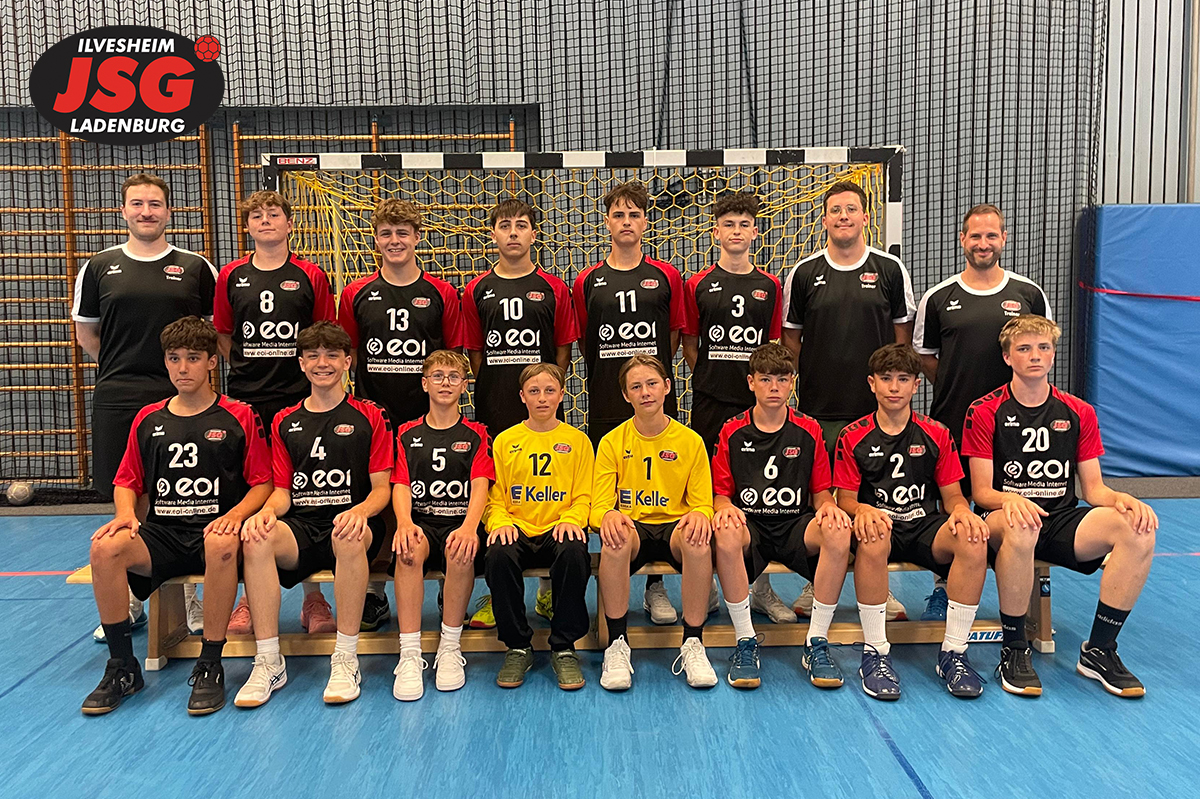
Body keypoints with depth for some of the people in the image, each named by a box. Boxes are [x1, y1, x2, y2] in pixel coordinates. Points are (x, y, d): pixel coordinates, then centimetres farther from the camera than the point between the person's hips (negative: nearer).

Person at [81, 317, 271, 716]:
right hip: (161, 533, 4)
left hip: (213, 530, -4)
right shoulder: (148, 420, 14)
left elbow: (262, 482, 1)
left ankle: (210, 666, -24)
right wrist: (126, 514, -4)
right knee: (105, 549, -26)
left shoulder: (239, 417, 4)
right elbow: (127, 481, 18)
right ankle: (122, 667, -10)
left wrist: (235, 515, -17)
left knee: (223, 546, -39)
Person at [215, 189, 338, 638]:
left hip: (299, 399, -2)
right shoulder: (231, 276, 9)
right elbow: (223, 338, 15)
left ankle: (313, 599, 12)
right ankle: (250, 598, 18)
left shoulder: (311, 276, 4)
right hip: (245, 400, 2)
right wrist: (249, 371, 7)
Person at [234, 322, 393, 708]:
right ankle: (268, 662, -23)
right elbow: (283, 490, 14)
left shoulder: (369, 416, 9)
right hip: (300, 527, 3)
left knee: (350, 538, -39)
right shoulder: (285, 422, 18)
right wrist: (267, 511, -11)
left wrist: (359, 512, -20)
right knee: (256, 539, -31)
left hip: (349, 522, -2)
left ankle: (346, 659, -26)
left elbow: (381, 487, 3)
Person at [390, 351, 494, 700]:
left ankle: (450, 648, -20)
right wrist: (404, 523, -20)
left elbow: (480, 485, -3)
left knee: (460, 549, -35)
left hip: (460, 522, -1)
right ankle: (409, 654, -31)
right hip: (422, 521, 1)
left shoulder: (476, 434, 12)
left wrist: (469, 527, -25)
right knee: (409, 547, -34)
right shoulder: (408, 434, 16)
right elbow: (400, 485, 3)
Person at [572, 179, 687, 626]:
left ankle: (655, 586, 14)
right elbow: (583, 343, 13)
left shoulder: (666, 277, 7)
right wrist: (612, 376, 10)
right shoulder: (588, 281, 8)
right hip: (606, 405, 0)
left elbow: (674, 336, 12)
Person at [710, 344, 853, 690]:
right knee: (726, 533, -37)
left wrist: (827, 506, -12)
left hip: (796, 525, 1)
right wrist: (725, 507, -16)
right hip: (749, 524, -1)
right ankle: (745, 643, -22)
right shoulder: (732, 432, 6)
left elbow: (820, 492, 11)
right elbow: (721, 493, 8)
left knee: (839, 532, -32)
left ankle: (816, 643, -18)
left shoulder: (809, 430, 8)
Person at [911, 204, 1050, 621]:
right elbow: (924, 357, 12)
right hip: (951, 421, 0)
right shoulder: (938, 297, 4)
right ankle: (943, 587, 21)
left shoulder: (1029, 293, 6)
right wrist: (957, 387, 5)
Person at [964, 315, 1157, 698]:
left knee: (1139, 529, -25)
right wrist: (1011, 500, -27)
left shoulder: (1079, 413, 13)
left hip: (1062, 520, 4)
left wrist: (1123, 499, -12)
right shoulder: (984, 412, 1)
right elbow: (982, 492, -4)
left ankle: (1099, 650, -11)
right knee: (1021, 528, -40)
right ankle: (1014, 651, -22)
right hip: (1008, 520, -4)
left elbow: (1094, 488, 11)